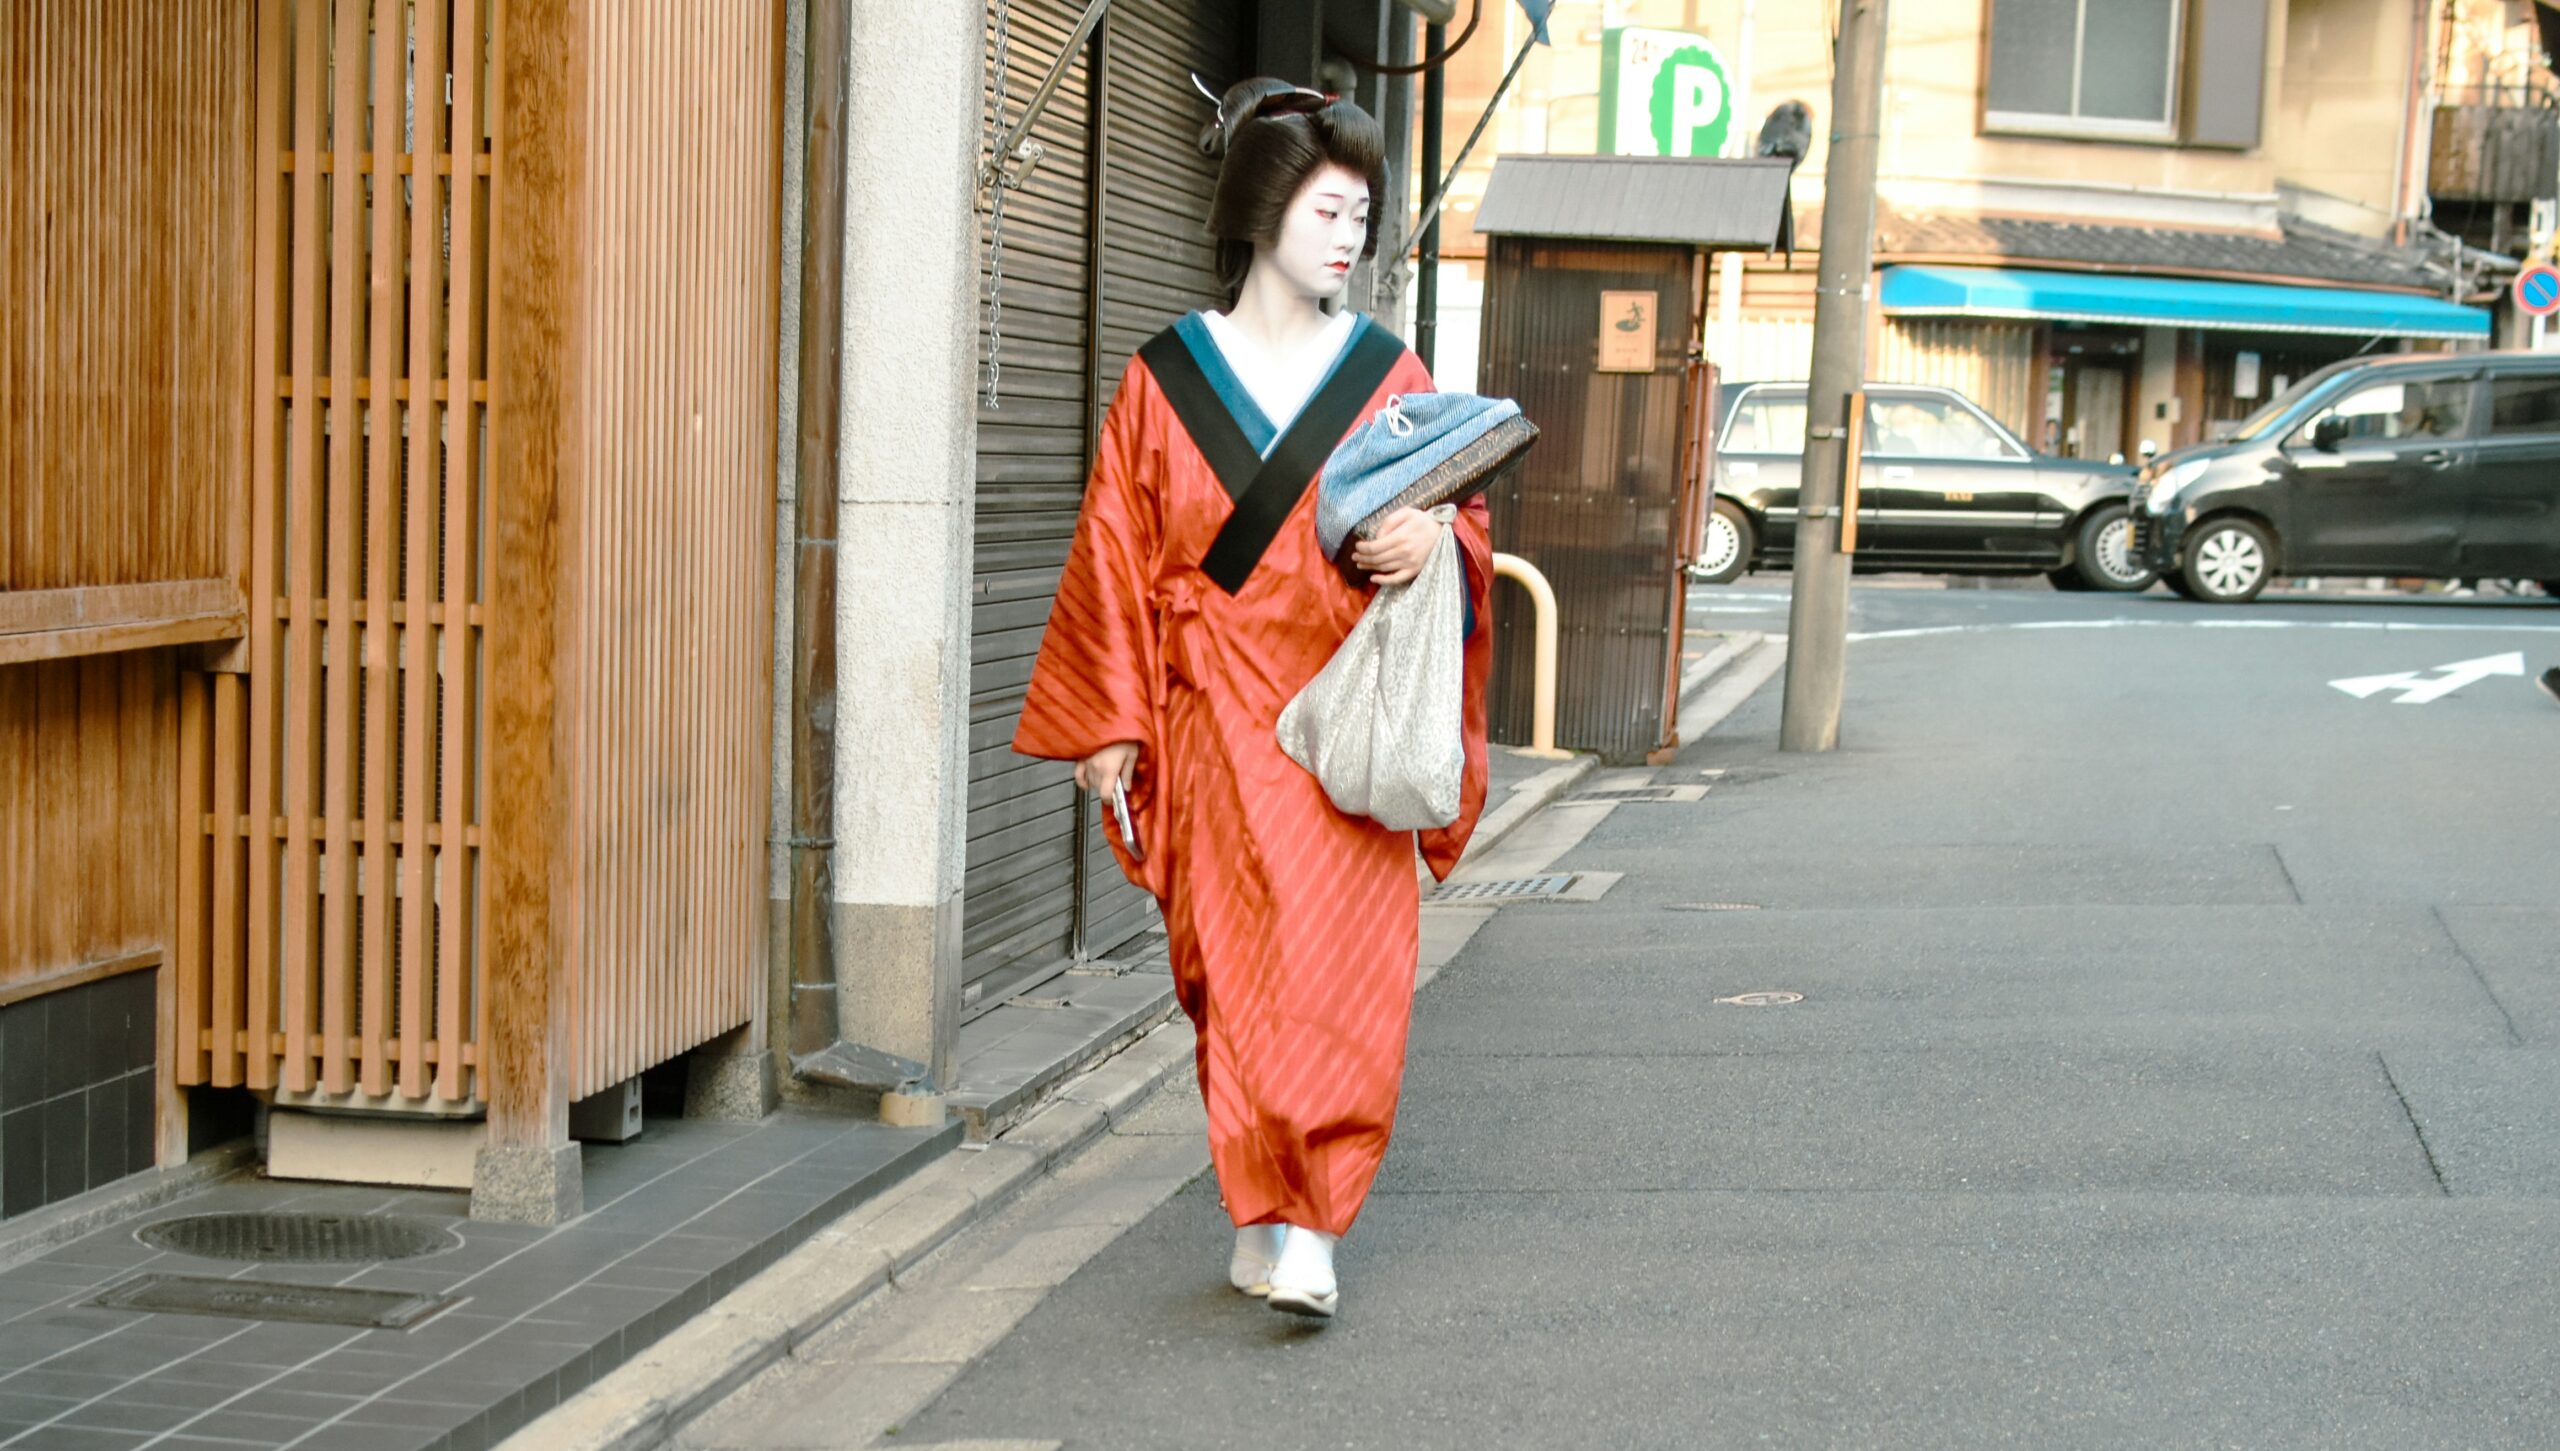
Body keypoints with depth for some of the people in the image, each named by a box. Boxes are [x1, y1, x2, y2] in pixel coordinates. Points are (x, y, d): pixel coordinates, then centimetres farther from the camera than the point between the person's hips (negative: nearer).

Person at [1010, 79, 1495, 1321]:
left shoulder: (1390, 377, 8)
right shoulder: (1166, 380, 5)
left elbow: (1464, 526, 9)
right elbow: (1116, 555, 5)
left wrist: (1433, 538, -16)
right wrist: (1109, 724, 1)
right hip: (1218, 724, -1)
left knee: (1344, 971, -7)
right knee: (1240, 967, -5)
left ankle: (1304, 1225, -1)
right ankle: (1270, 1218, 5)